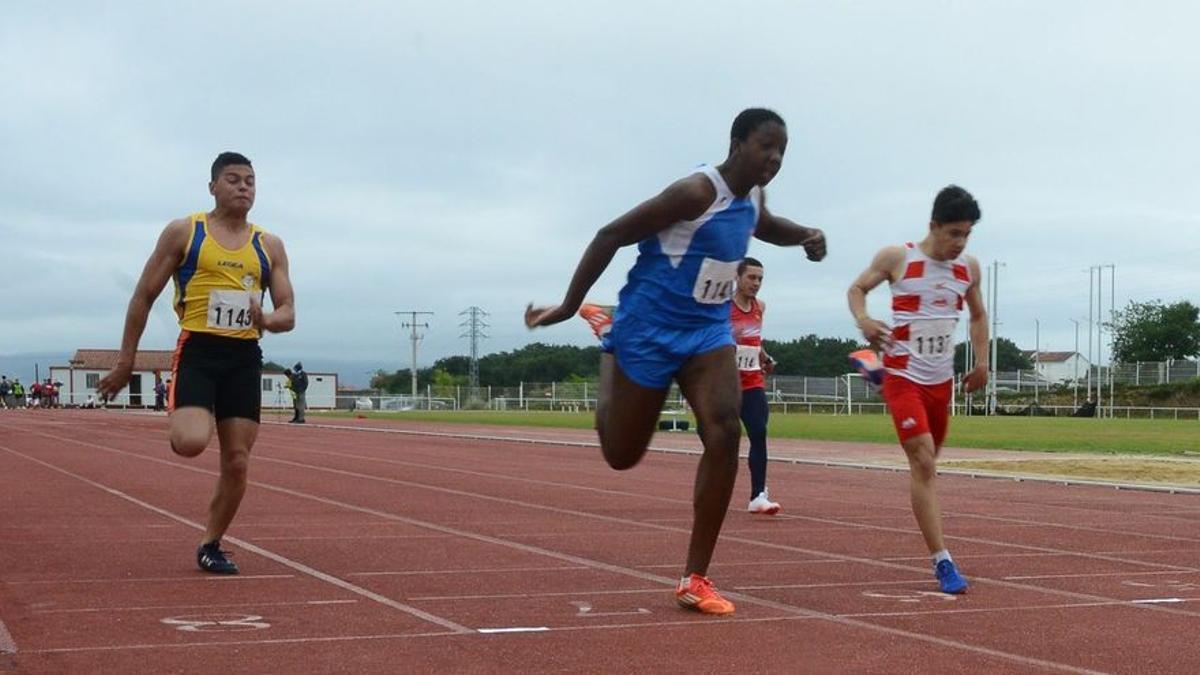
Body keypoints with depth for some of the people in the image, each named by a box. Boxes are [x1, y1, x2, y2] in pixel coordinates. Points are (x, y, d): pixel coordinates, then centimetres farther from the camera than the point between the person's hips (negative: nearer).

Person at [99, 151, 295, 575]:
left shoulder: (269, 246, 11)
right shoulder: (183, 233, 2)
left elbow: (287, 314, 10)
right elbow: (144, 296, 5)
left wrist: (266, 320, -15)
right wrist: (126, 359, 2)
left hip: (244, 358, 4)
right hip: (197, 351, -3)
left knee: (237, 463, 1)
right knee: (191, 443, -27)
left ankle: (210, 546, 19)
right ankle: (183, 425, 11)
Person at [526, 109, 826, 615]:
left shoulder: (752, 197, 3)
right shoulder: (696, 192, -22)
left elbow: (765, 226, 29)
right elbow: (612, 235, -18)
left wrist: (805, 236, 6)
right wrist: (569, 306, -17)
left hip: (709, 328, 6)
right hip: (651, 327, -6)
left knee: (724, 433, -17)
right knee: (621, 455, 8)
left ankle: (695, 578, -9)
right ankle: (609, 353, 41)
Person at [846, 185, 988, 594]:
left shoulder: (969, 268, 5)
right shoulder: (897, 259, -9)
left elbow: (978, 315, 20)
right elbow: (857, 288, 2)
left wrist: (981, 361, 8)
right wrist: (863, 319, -19)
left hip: (942, 379, 5)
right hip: (903, 375, -5)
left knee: (929, 461, 17)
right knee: (923, 462, -15)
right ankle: (942, 562, -17)